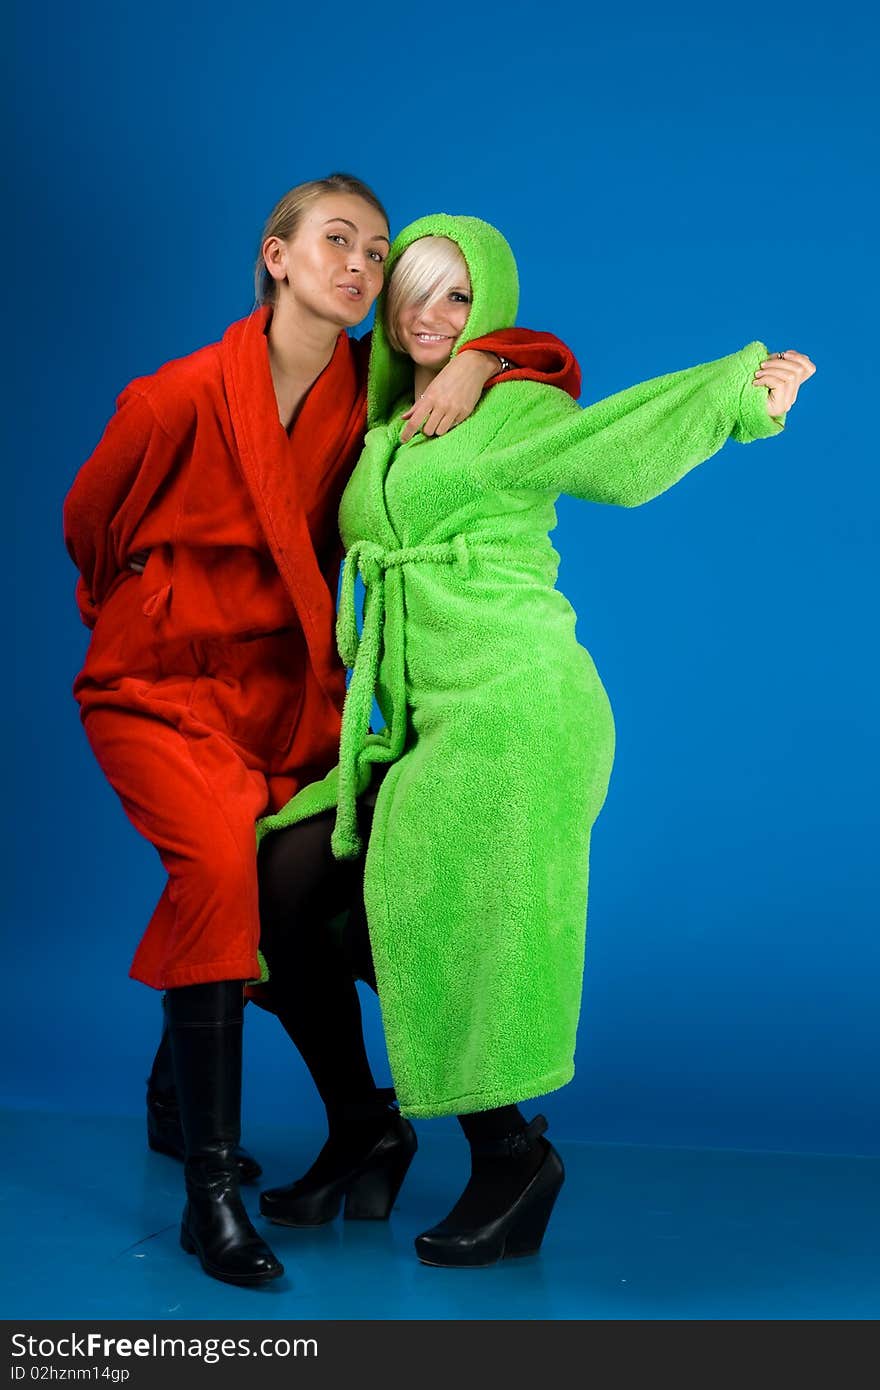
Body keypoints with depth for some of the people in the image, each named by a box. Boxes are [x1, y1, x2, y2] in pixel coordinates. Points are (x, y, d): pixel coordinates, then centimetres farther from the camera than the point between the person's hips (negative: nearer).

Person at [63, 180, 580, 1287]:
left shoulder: (370, 389, -2)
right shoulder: (181, 397, -14)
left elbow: (553, 366, 5)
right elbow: (90, 525, 3)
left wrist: (477, 362, -17)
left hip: (293, 689, 5)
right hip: (163, 686, -5)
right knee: (221, 862, -28)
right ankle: (210, 1189, -20)